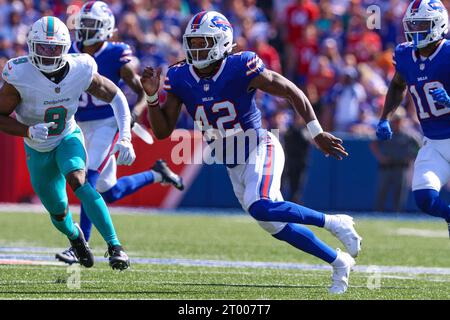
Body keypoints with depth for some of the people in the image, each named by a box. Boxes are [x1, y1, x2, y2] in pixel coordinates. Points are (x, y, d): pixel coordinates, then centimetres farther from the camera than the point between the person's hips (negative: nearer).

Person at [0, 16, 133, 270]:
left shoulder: (80, 71, -22)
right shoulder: (20, 76, -28)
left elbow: (116, 96, -6)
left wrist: (125, 138, -17)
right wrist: (29, 132, -35)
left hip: (68, 138, -1)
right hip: (38, 150, 1)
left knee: (77, 180, -32)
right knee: (58, 213, 11)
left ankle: (114, 245, -32)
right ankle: (75, 235, 50)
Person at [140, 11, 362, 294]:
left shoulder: (241, 68, -19)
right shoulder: (180, 79, -5)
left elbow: (292, 92, -12)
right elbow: (162, 131, -2)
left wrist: (317, 133, -17)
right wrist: (152, 96, -19)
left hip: (260, 151, -6)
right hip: (233, 165, 6)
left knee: (260, 208, -32)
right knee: (277, 226, 10)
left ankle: (333, 223, -14)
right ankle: (339, 262, 29)